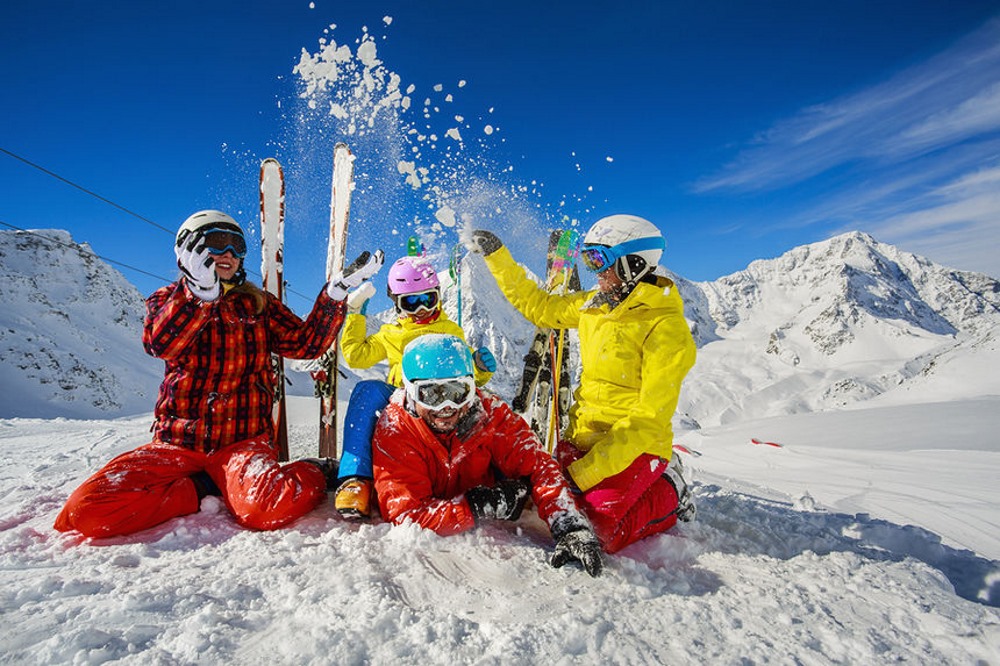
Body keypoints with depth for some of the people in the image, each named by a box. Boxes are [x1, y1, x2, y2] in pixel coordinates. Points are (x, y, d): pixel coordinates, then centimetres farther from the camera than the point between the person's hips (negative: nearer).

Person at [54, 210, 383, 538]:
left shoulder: (258, 304, 12)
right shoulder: (167, 300, 9)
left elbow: (306, 343, 0)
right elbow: (161, 344, -14)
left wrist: (337, 290, -10)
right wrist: (201, 291, -30)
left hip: (243, 440, -2)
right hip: (177, 441, 2)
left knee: (271, 507, -32)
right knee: (85, 511, -20)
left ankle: (314, 473, -1)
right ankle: (203, 489, -2)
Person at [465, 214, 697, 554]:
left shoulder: (665, 327, -17)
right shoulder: (594, 304, 5)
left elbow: (649, 420, -20)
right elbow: (538, 306, 18)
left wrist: (586, 472, -23)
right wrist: (497, 257, 16)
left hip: (634, 448, -6)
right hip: (580, 439, 7)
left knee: (594, 533, -20)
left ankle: (667, 493, 6)